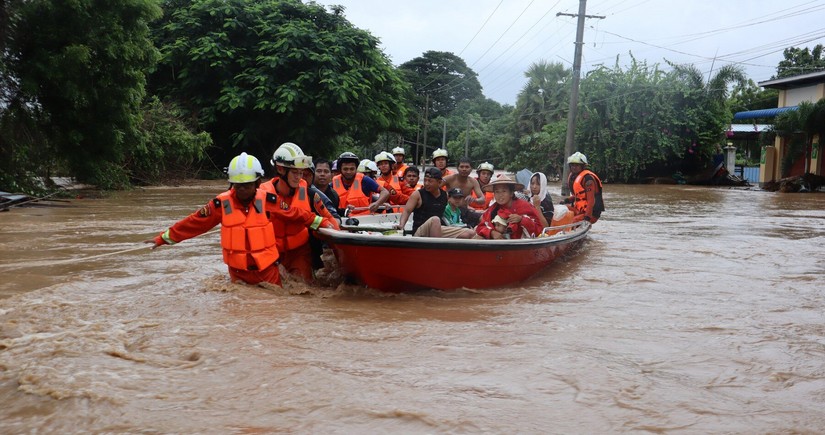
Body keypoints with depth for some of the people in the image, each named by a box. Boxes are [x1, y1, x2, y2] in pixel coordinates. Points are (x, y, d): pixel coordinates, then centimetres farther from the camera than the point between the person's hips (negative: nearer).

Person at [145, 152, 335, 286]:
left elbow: (296, 214, 0)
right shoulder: (221, 204, -8)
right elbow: (193, 223, -3)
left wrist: (323, 223, -1)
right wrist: (163, 238, -2)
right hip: (238, 272, 0)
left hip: (267, 269, 0)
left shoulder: (268, 201, -10)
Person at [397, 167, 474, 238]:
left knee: (469, 233, -8)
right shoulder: (417, 194, -3)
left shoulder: (445, 195, 11)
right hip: (420, 232, -6)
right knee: (435, 220, -38)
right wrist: (401, 225, -27)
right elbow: (407, 211, -11)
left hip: (439, 229, 6)